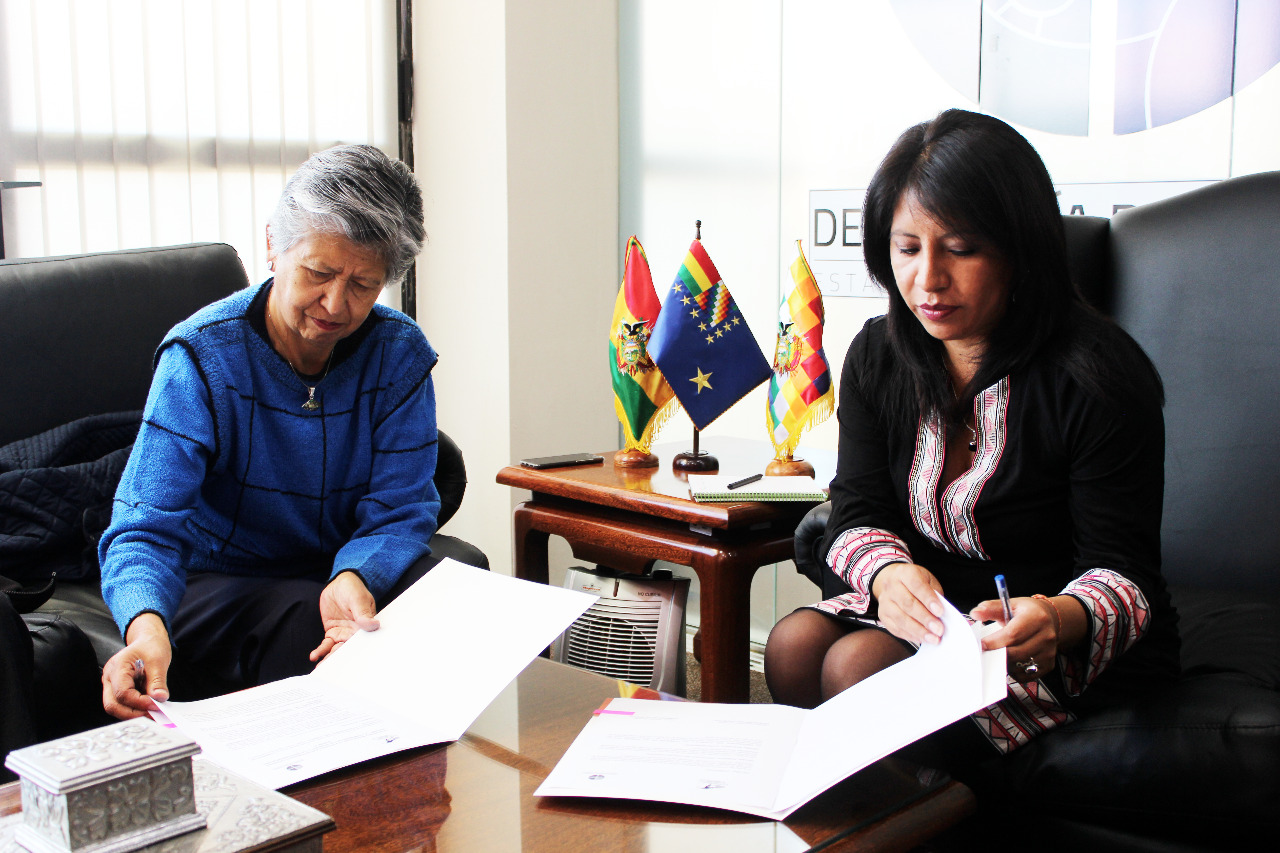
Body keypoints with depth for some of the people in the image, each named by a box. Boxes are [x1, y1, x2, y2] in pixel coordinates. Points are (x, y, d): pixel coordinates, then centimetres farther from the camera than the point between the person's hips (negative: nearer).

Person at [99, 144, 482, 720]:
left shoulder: (400, 355, -8)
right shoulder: (202, 356, -17)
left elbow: (398, 511, -11)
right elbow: (147, 527, -24)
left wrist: (353, 579, -35)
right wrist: (146, 626, -47)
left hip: (351, 567, 3)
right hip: (217, 582, -2)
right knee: (306, 620, -34)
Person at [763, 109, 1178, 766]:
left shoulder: (1099, 378, -17)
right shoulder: (877, 356, 0)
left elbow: (1121, 570, -15)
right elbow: (858, 513, -3)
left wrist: (1060, 618, -40)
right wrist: (888, 572, -28)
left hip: (1074, 652, -5)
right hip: (927, 614, 5)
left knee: (859, 665, -26)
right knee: (793, 644, -21)